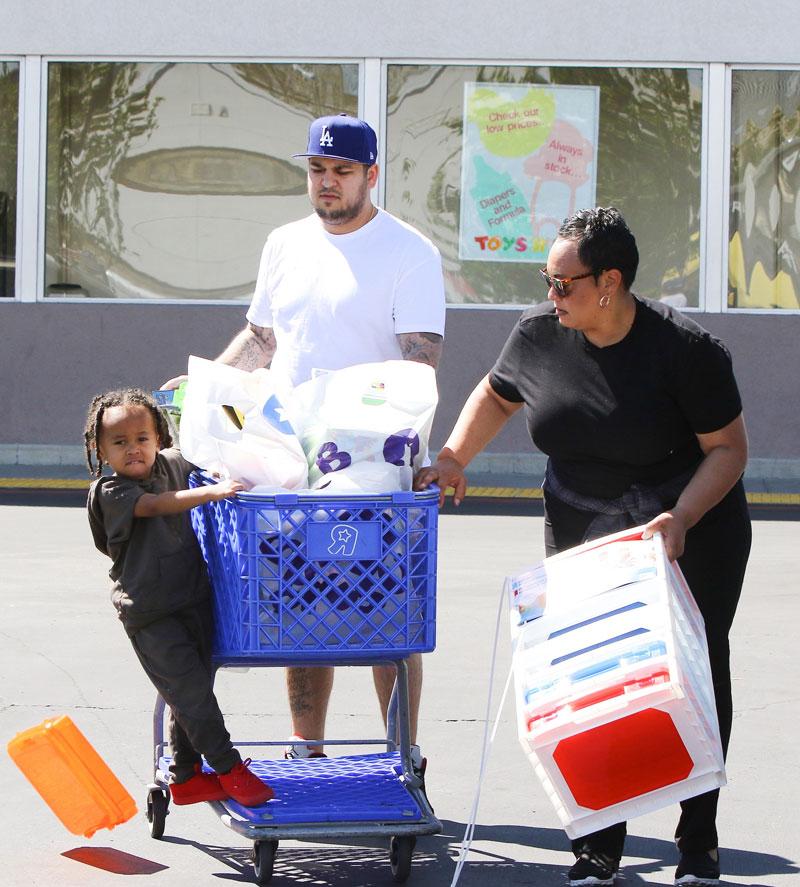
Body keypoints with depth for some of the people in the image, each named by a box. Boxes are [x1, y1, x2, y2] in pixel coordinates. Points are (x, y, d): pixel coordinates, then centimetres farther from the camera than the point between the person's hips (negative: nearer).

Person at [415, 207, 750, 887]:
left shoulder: (684, 347, -20)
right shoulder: (540, 333, -7)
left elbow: (729, 449, -15)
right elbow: (496, 396, 13)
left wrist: (681, 519, -28)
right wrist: (454, 459, -2)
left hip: (692, 530, -3)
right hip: (582, 531, 3)